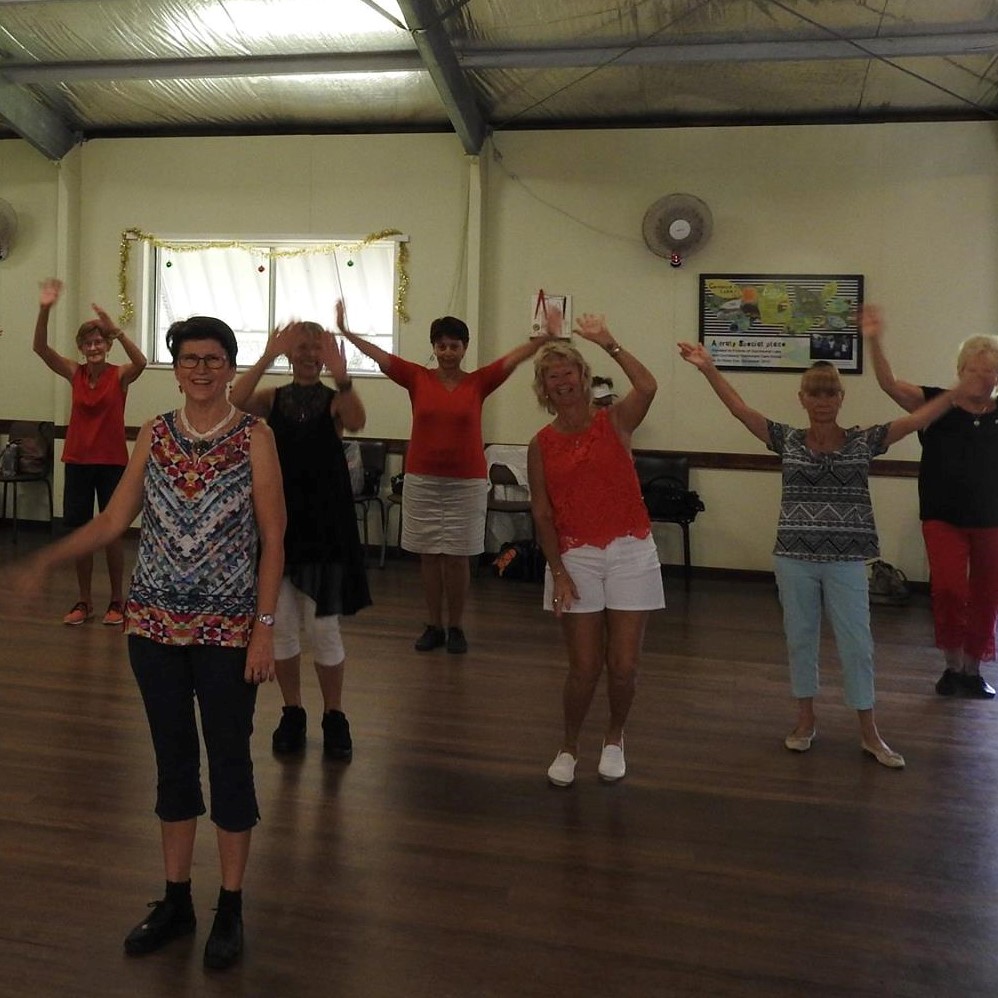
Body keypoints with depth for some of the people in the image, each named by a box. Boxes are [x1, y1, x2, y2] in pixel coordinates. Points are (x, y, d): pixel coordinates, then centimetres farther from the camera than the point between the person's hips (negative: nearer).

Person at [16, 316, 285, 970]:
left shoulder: (254, 437, -6)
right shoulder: (154, 435, 5)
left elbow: (272, 540, -8)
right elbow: (114, 520, 5)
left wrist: (265, 627, -11)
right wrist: (50, 557, -10)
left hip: (227, 628, -3)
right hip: (155, 623, 4)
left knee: (229, 760, 7)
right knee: (173, 758, 14)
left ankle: (231, 909, 23)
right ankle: (176, 902, 30)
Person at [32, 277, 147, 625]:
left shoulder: (120, 375, -7)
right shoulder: (74, 373, 2)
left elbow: (141, 362, -29)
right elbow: (40, 348, -11)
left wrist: (116, 330, -41)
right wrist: (44, 309, -26)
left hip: (112, 462, -3)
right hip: (77, 462, 3)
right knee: (80, 531, 8)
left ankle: (116, 600, 18)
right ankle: (84, 601, 20)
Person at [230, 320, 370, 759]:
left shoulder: (335, 399, 1)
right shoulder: (272, 397, 5)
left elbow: (356, 422, -23)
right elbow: (235, 402, -17)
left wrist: (341, 376, -40)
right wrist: (267, 357, -30)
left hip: (323, 520, -2)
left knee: (323, 627, 2)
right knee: (281, 625, 8)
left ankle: (334, 717, 19)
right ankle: (292, 713, 25)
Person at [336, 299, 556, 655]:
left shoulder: (478, 382, 0)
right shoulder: (418, 378, 2)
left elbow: (515, 357, -7)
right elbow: (379, 355, -2)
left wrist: (546, 336, -19)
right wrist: (346, 332, -10)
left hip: (466, 482, -1)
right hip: (422, 481, 1)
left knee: (457, 556, 5)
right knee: (428, 555, 9)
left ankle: (456, 627, 19)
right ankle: (434, 626, 21)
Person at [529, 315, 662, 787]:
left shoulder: (614, 421, 0)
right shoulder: (540, 445, 2)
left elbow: (648, 387, -21)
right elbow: (542, 513, 1)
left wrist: (608, 343, -14)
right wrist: (558, 571, -7)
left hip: (629, 554, 0)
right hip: (575, 558, 0)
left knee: (623, 666, 2)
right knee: (585, 668, 1)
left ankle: (614, 738, 31)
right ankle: (568, 747, 26)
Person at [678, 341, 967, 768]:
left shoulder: (864, 441, -1)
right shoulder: (787, 440, 0)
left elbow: (919, 418, -5)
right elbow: (740, 409, -7)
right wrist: (708, 368, -15)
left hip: (846, 561, -1)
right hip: (794, 558, 1)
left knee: (856, 644, 6)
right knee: (800, 639, 12)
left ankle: (869, 733, 21)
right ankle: (805, 721, 29)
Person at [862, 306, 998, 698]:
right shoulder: (937, 403, -5)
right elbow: (889, 385, -17)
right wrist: (874, 341, -31)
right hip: (943, 517, -3)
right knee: (948, 587, -17)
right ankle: (952, 663, 7)